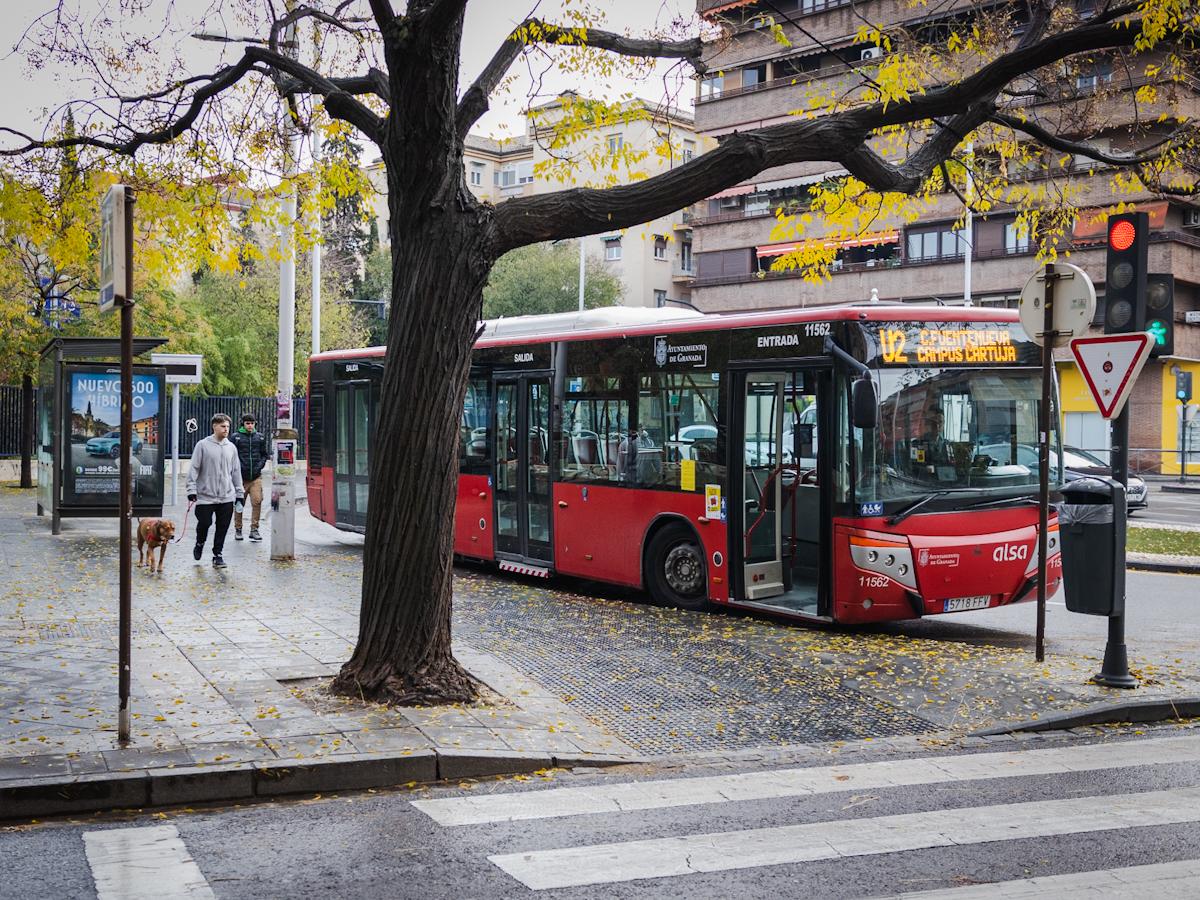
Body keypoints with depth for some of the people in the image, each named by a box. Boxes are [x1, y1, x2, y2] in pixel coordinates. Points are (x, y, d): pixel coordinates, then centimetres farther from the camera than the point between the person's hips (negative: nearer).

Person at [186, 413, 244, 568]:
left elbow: (236, 471, 14)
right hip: (206, 496, -3)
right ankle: (200, 544, 28)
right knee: (204, 523, -1)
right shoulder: (203, 445, -3)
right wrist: (192, 490, -10)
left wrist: (239, 493, 12)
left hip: (227, 497, 3)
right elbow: (194, 469, -4)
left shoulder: (231, 447, 10)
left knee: (223, 527, 4)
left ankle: (217, 554, 16)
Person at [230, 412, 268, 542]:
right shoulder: (235, 437, 1)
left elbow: (264, 455, 17)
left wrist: (259, 466, 3)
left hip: (256, 477, 2)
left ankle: (254, 530, -1)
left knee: (257, 502, -8)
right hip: (240, 477, -2)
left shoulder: (260, 438, 11)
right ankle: (238, 530, 17)